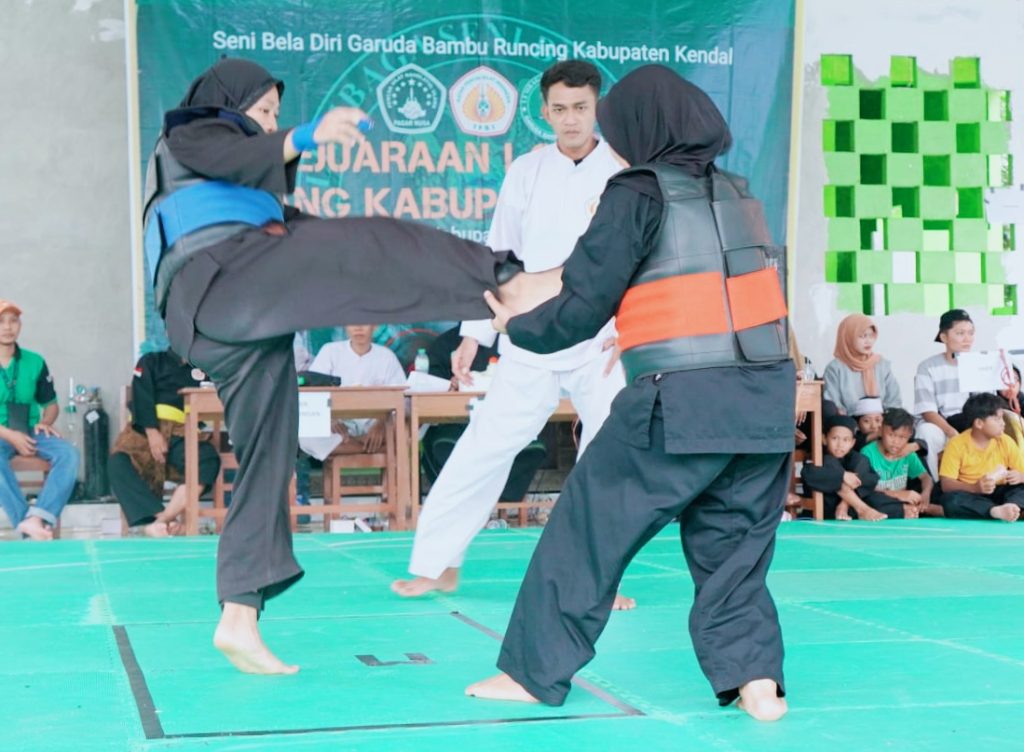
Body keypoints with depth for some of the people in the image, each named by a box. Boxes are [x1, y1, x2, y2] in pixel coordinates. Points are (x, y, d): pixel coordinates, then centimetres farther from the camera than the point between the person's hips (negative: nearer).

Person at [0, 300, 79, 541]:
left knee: (68, 453, -26)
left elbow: (51, 404, 17)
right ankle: (28, 525, -41)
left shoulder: (35, 362, 8)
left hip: (30, 433, 3)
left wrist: (45, 422, -6)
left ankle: (37, 518, -40)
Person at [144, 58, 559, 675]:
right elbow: (233, 159, -13)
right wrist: (302, 138, -30)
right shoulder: (189, 132, 13)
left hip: (229, 330, 9)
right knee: (368, 245, -23)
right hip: (223, 275, -9)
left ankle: (239, 619, 3)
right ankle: (511, 284, -41)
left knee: (267, 463, 5)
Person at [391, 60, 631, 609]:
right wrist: (474, 333, 7)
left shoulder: (626, 174, -4)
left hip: (602, 344, -1)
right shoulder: (526, 172, 3)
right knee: (484, 448, 1)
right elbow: (499, 256, 9)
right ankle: (438, 564, 13)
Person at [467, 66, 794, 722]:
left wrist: (516, 327, 15)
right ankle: (753, 678, 6)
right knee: (733, 545, 17)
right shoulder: (737, 193, 15)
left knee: (589, 527, 7)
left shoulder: (640, 193, -3)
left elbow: (581, 311, -2)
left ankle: (536, 673, 14)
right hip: (767, 400, 6)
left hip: (680, 404, -6)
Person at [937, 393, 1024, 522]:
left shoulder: (1006, 442, 0)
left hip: (998, 494, 3)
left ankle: (1011, 506, -50)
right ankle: (998, 511, -50)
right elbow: (946, 484, -16)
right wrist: (975, 488, -33)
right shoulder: (957, 444, -10)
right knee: (950, 499, -35)